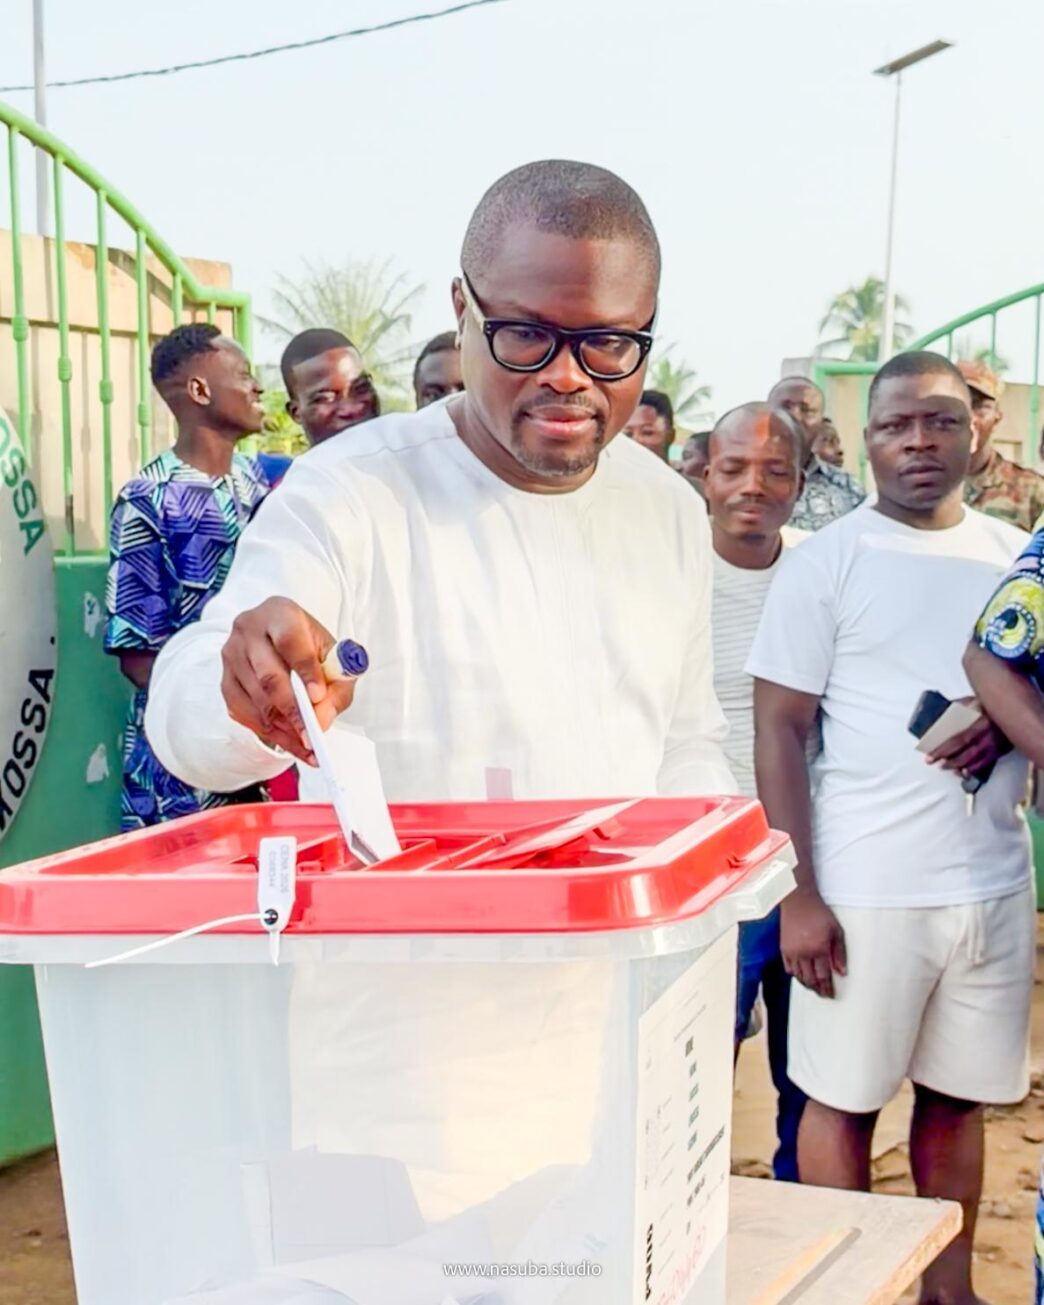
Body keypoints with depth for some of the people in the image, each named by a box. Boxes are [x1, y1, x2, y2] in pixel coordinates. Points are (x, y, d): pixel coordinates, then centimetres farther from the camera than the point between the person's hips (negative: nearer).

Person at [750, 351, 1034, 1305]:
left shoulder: (1017, 558, 8)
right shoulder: (826, 562, -4)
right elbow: (779, 732, -6)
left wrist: (1010, 716, -8)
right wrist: (797, 892, -12)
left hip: (996, 881, 4)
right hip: (865, 888, -4)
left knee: (960, 1094, 14)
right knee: (844, 1098, 6)